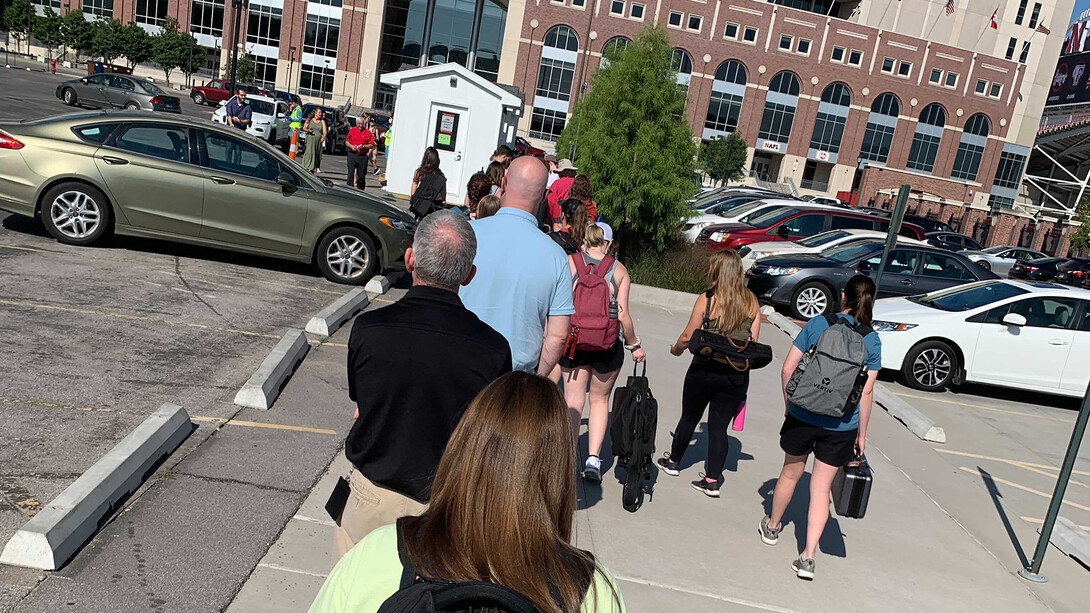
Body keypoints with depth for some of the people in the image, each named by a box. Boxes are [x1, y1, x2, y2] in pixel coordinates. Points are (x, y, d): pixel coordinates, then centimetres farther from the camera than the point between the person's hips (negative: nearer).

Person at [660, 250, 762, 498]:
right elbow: (754, 341, 2)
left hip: (704, 370, -2)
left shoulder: (707, 299, -10)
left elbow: (688, 336, -4)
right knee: (719, 426, 10)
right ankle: (713, 480, 10)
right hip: (737, 376, 2)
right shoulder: (752, 302, -1)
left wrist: (676, 349, 15)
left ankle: (673, 461, 36)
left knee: (689, 417, 17)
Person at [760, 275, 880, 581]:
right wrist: (862, 433, 6)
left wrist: (789, 404, 8)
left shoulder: (817, 324, -6)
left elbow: (787, 369, -6)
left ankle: (772, 526, 41)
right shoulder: (872, 340, -4)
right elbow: (866, 392, -3)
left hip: (803, 416, 0)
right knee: (821, 488, 8)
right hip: (841, 427, 0)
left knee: (791, 473, 20)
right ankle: (808, 556, 5)